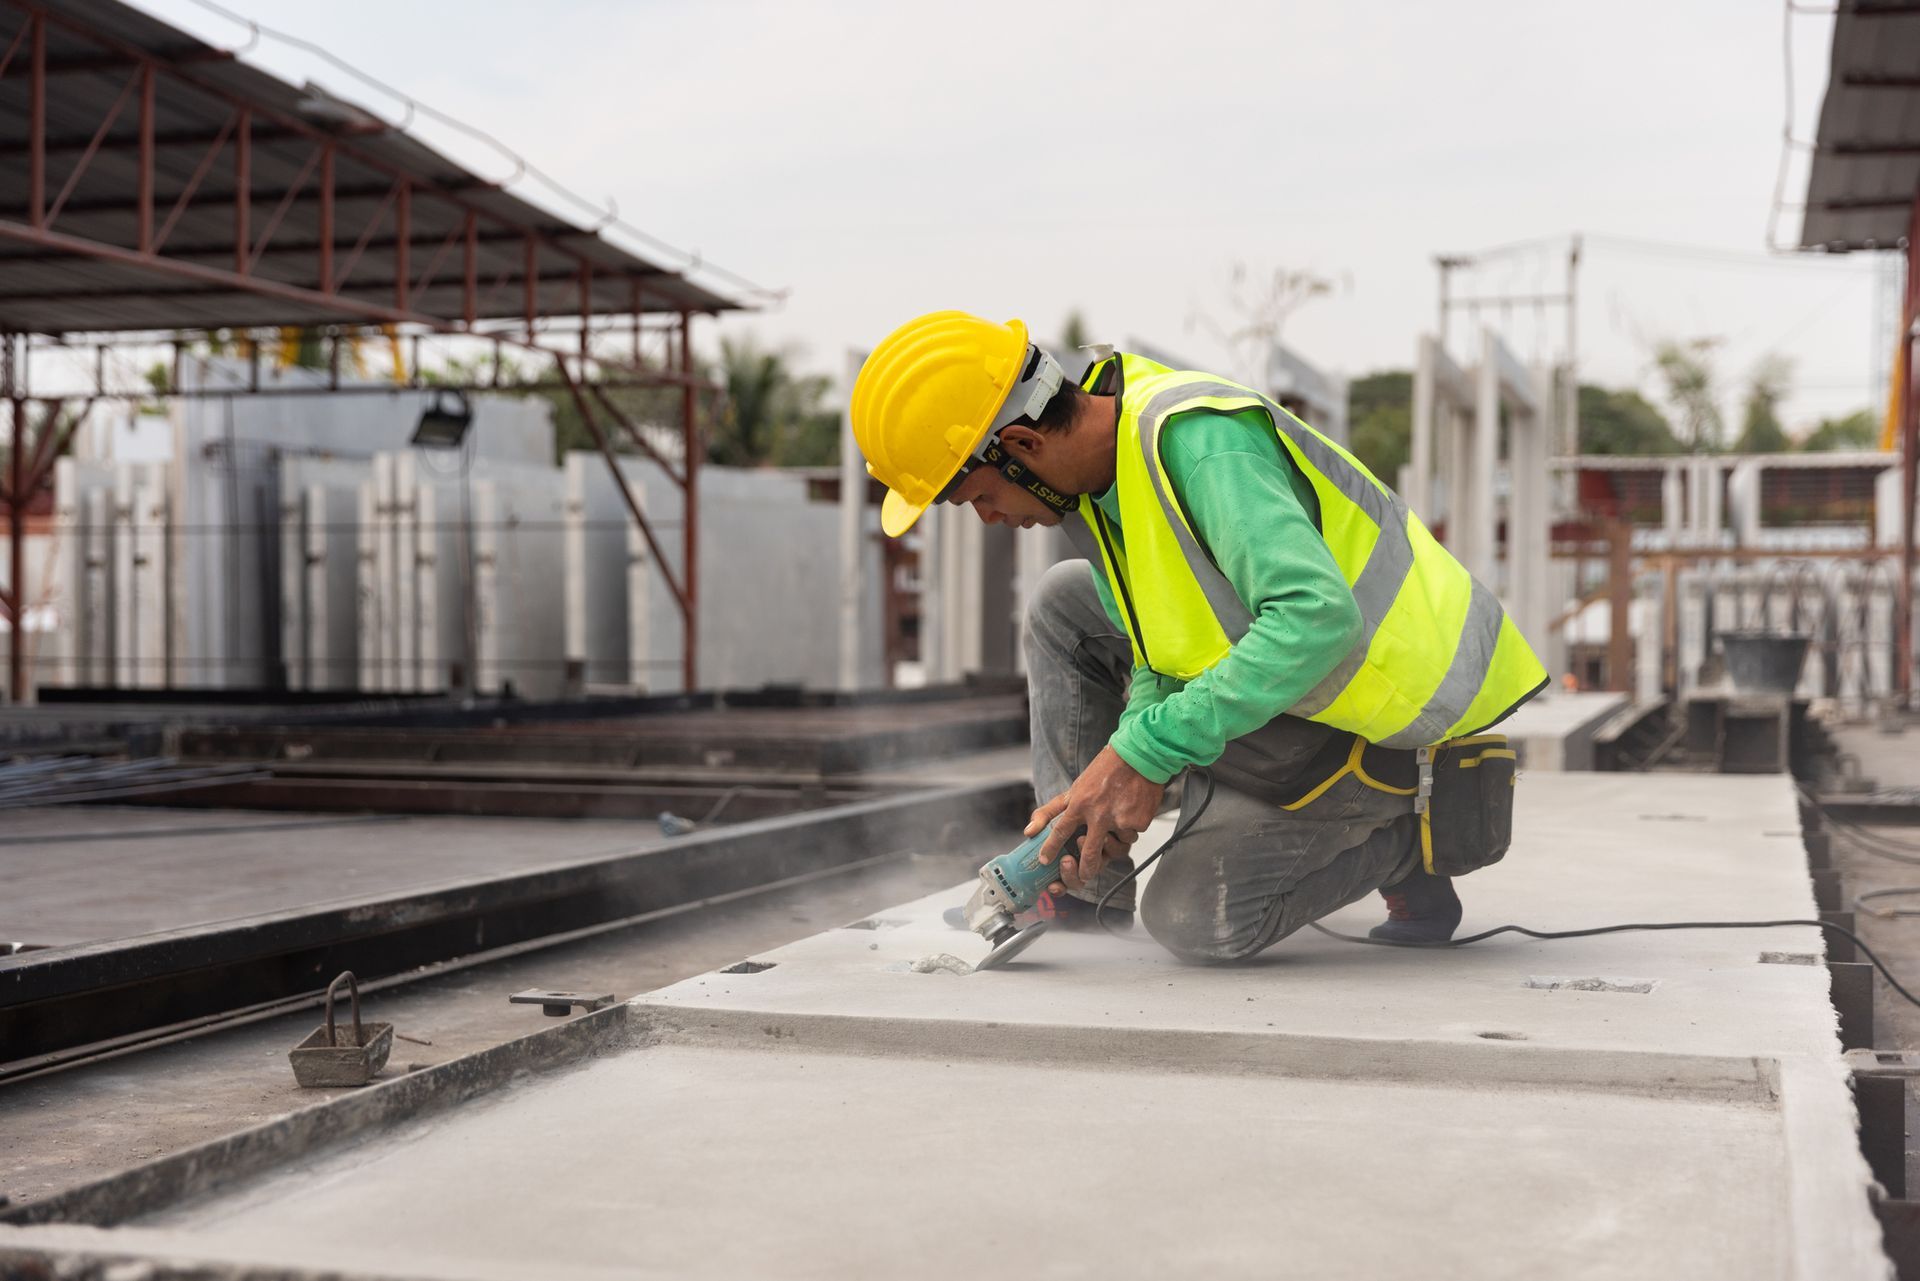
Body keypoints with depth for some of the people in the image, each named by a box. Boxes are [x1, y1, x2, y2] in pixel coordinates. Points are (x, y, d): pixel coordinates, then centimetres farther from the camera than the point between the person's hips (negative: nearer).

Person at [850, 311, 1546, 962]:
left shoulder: (1198, 440, -29)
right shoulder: (1101, 455, 1)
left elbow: (1315, 619, -39)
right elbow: (1160, 643, 6)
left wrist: (1144, 752, -36)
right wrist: (1131, 769, -12)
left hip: (1392, 725, -9)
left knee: (1193, 919, -14)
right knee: (1066, 604, 11)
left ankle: (1421, 833, 5)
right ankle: (1089, 885, 14)